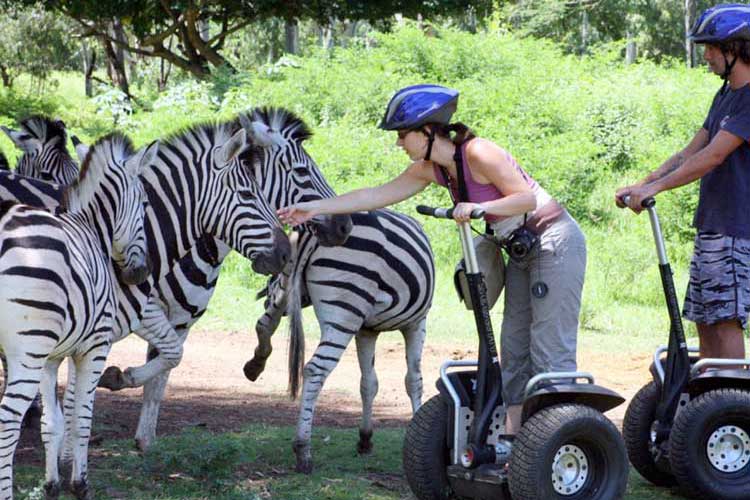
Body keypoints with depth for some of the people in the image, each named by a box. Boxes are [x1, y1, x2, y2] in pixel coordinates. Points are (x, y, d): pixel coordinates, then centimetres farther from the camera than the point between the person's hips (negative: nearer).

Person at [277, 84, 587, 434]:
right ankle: (510, 434, 12)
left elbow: (526, 197, -21)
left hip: (555, 241, -9)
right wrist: (315, 207, 3)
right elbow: (377, 195, 5)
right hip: (523, 250, 9)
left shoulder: (478, 154, -22)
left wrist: (480, 207, -35)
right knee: (514, 348, 9)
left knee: (550, 348, -10)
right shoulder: (430, 169, 3)